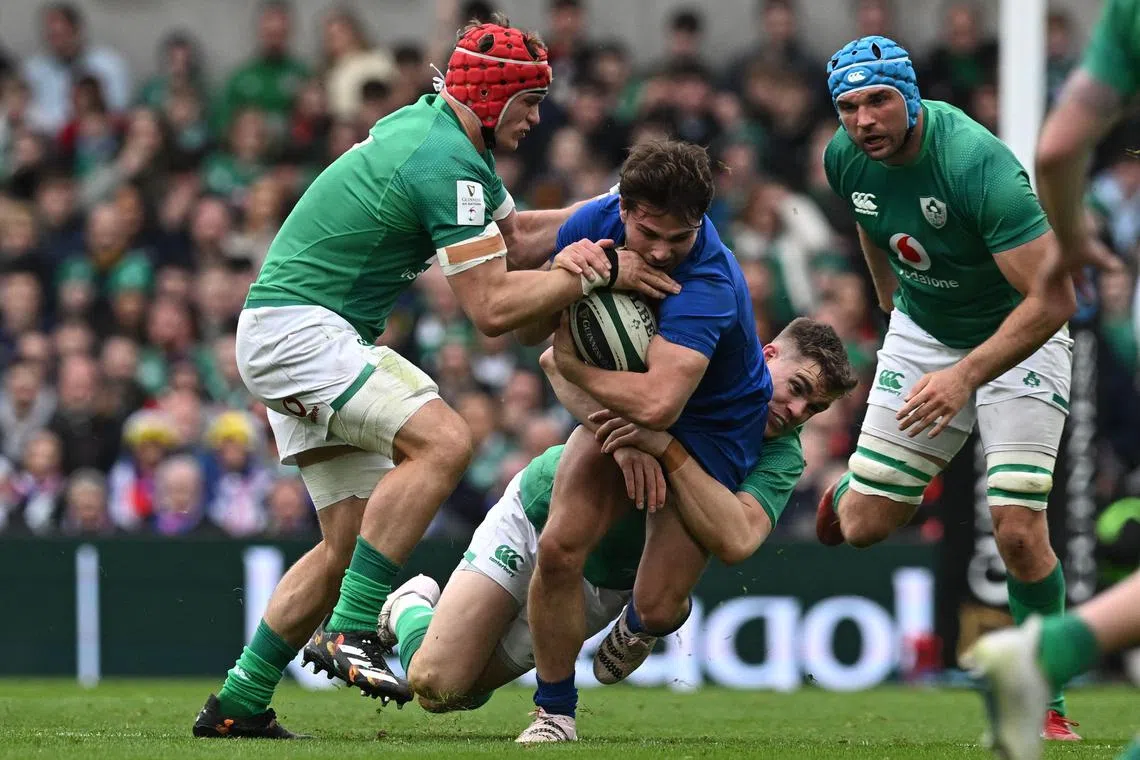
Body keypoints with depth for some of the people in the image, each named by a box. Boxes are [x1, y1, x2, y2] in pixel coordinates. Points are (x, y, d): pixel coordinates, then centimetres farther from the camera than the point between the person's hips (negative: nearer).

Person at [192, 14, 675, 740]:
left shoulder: (439, 130, 12)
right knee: (443, 438, -27)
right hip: (298, 328, -11)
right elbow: (493, 306, -21)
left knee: (351, 539, 8)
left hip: (310, 336, 11)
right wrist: (597, 270, -16)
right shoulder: (446, 161, -19)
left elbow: (515, 237, 21)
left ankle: (239, 705, 11)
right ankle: (349, 631, -26)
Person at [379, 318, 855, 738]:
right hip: (539, 511, -2)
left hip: (609, 581, 2)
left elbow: (735, 542, -35)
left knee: (459, 692, -1)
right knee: (436, 684, -9)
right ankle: (411, 608, 23)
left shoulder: (782, 454, -16)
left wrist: (664, 445, -42)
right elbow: (559, 358, -29)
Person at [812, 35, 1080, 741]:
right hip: (921, 333, 5)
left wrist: (966, 376, -41)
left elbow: (1053, 298, -35)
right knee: (863, 528, 0)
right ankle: (847, 490, 38)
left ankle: (1047, 702, 3)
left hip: (1020, 340, -5)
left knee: (1019, 533, -17)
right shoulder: (846, 158, -13)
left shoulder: (976, 164, -33)